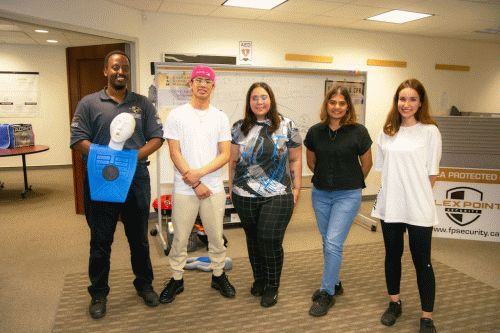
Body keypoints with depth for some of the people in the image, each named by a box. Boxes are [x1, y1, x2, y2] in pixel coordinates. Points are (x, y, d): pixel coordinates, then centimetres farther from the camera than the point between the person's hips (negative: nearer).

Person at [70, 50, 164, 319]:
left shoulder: (143, 103, 7)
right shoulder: (89, 103, 2)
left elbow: (157, 137, 2)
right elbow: (78, 140, -6)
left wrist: (135, 156, -16)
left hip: (137, 180, 2)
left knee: (139, 237, 15)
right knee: (100, 241, 11)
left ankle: (144, 284, 33)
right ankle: (98, 293, 28)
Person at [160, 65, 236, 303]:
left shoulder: (220, 118, 4)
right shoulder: (176, 116, -1)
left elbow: (225, 155, -2)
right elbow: (175, 154, -6)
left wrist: (199, 173, -14)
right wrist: (195, 184, -10)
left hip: (214, 188, 2)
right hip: (184, 190, -1)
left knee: (216, 237, 13)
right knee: (180, 238, 10)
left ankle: (218, 276, 32)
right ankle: (176, 279, 28)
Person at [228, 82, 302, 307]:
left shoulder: (287, 126, -1)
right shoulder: (239, 128, 4)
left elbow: (295, 160, 3)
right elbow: (233, 160, 8)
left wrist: (296, 188, 1)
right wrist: (231, 187, 9)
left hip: (278, 196, -2)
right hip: (244, 196, 3)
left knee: (270, 240, -3)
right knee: (253, 239, 14)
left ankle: (272, 286, 20)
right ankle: (258, 280, 36)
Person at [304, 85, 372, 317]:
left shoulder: (358, 132, -10)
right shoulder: (315, 132, -2)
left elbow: (366, 163, 3)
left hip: (347, 195, -4)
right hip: (320, 194, 4)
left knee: (333, 243, -8)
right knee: (327, 243, 14)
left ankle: (327, 293, 8)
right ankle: (334, 283, 33)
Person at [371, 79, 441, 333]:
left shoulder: (430, 131, -5)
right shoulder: (387, 131, 6)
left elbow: (432, 173, -3)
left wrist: (416, 195, -2)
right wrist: (393, 190, 4)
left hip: (418, 208, -4)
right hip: (390, 205, 4)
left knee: (422, 261, 5)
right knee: (392, 255, 15)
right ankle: (394, 303, 34)